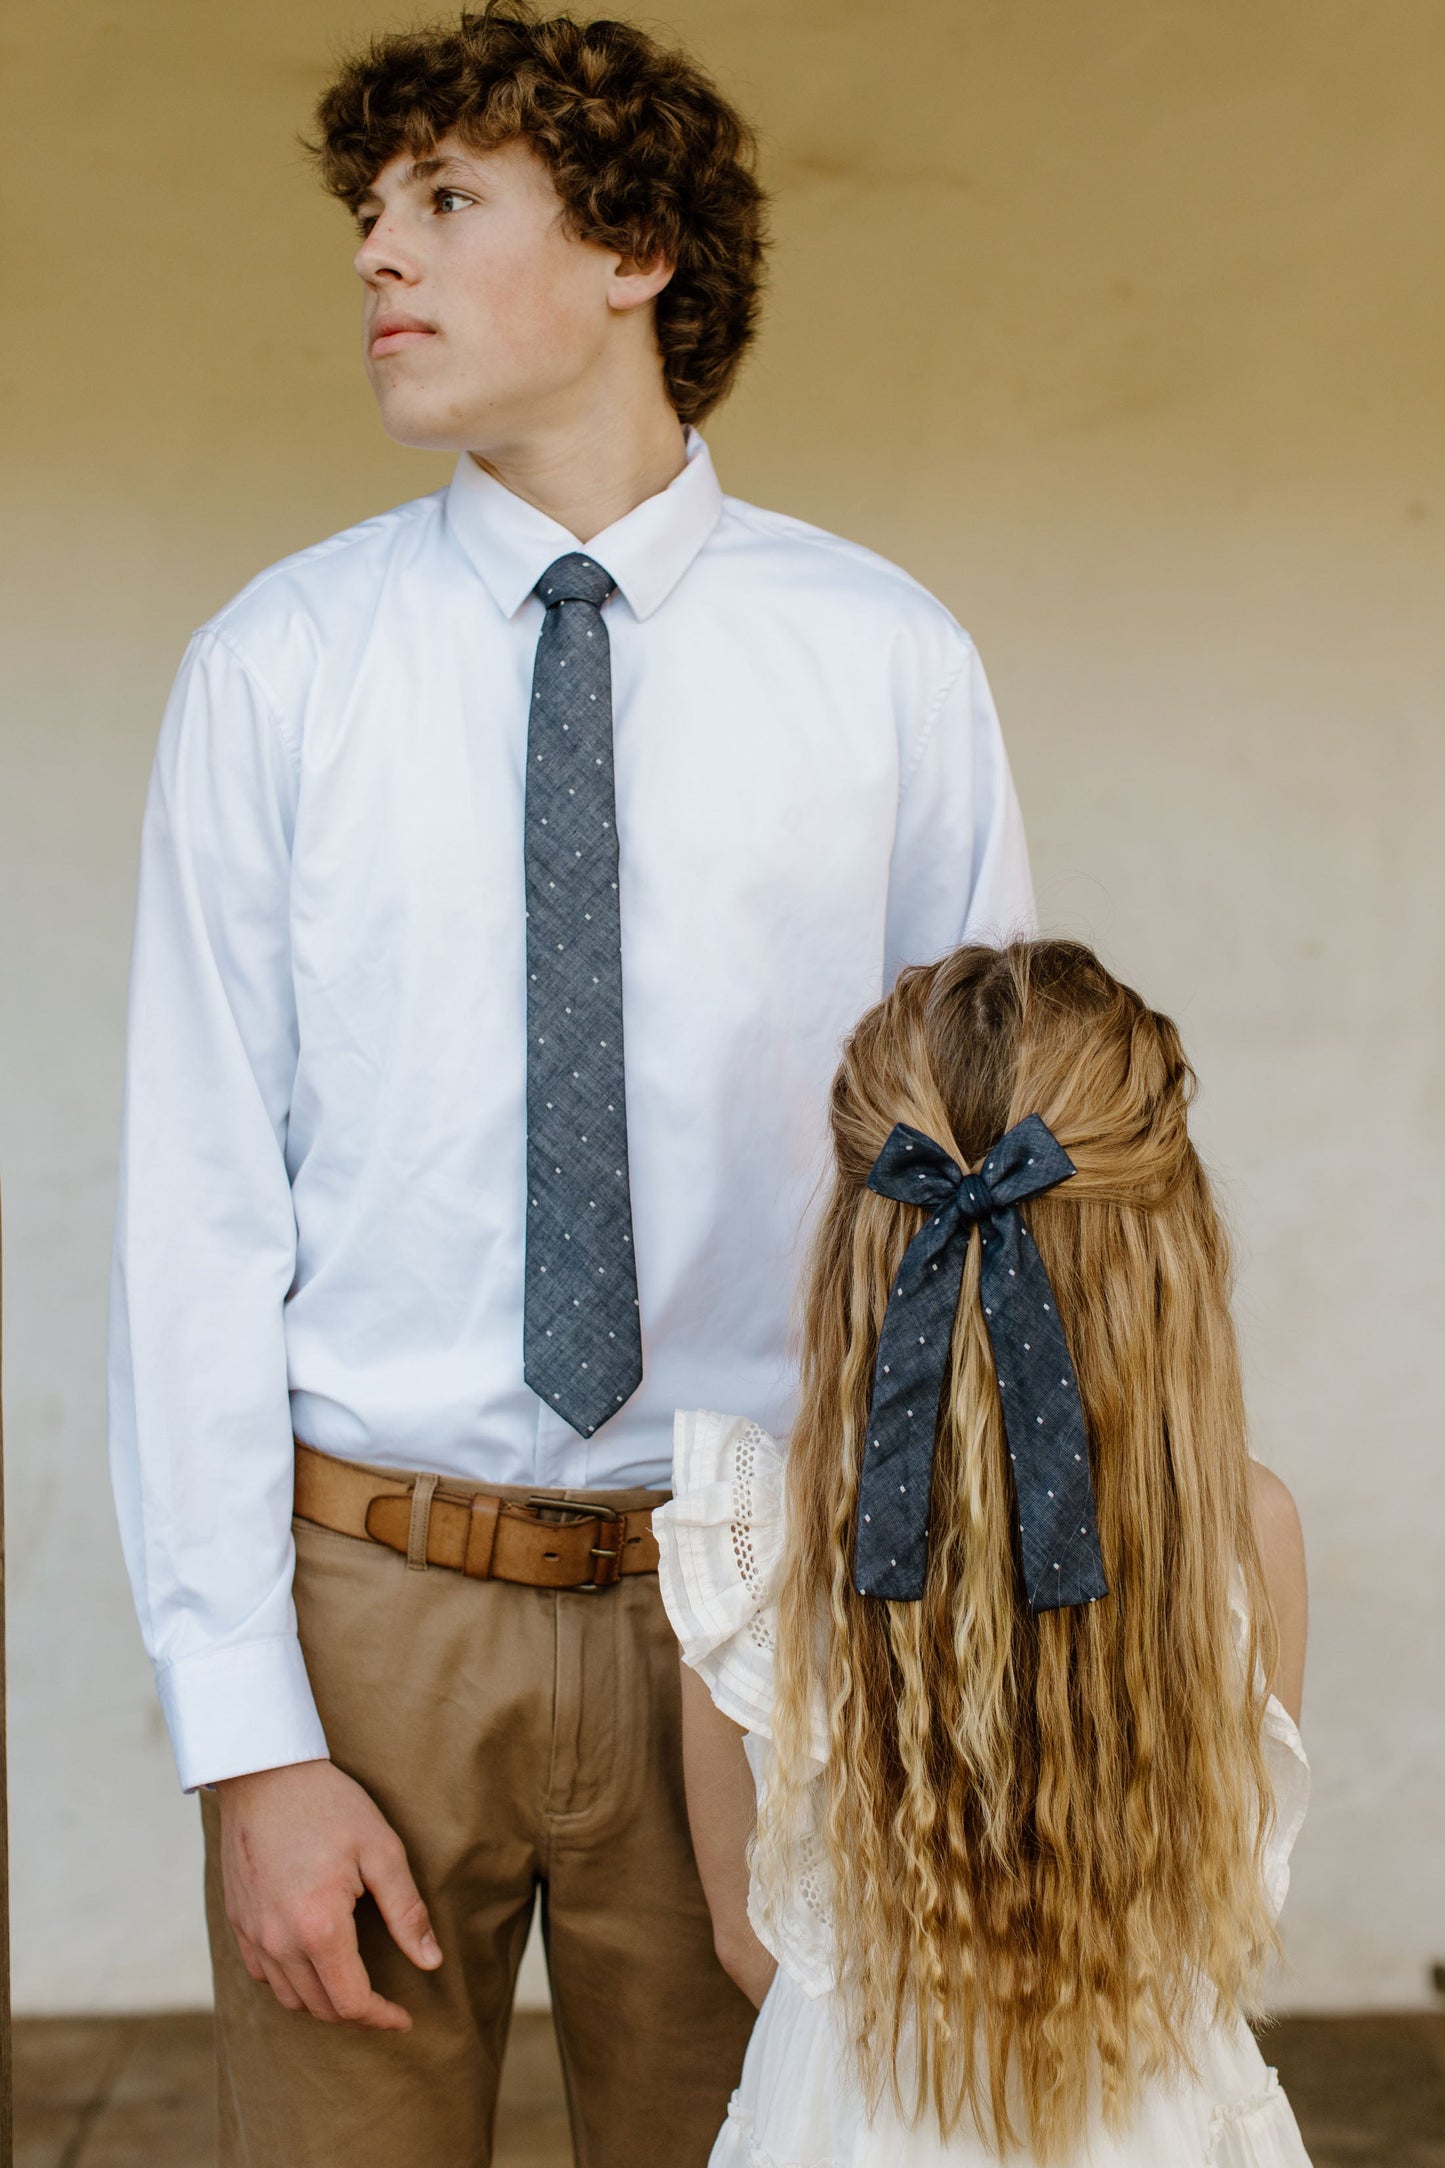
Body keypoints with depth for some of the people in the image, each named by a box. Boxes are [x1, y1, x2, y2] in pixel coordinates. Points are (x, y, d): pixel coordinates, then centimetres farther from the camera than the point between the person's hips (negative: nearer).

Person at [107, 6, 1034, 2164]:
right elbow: (198, 1213, -5)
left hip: (748, 1606, 1)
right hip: (365, 1596, 0)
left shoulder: (886, 659, -2)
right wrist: (251, 1741, -10)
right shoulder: (275, 669, -3)